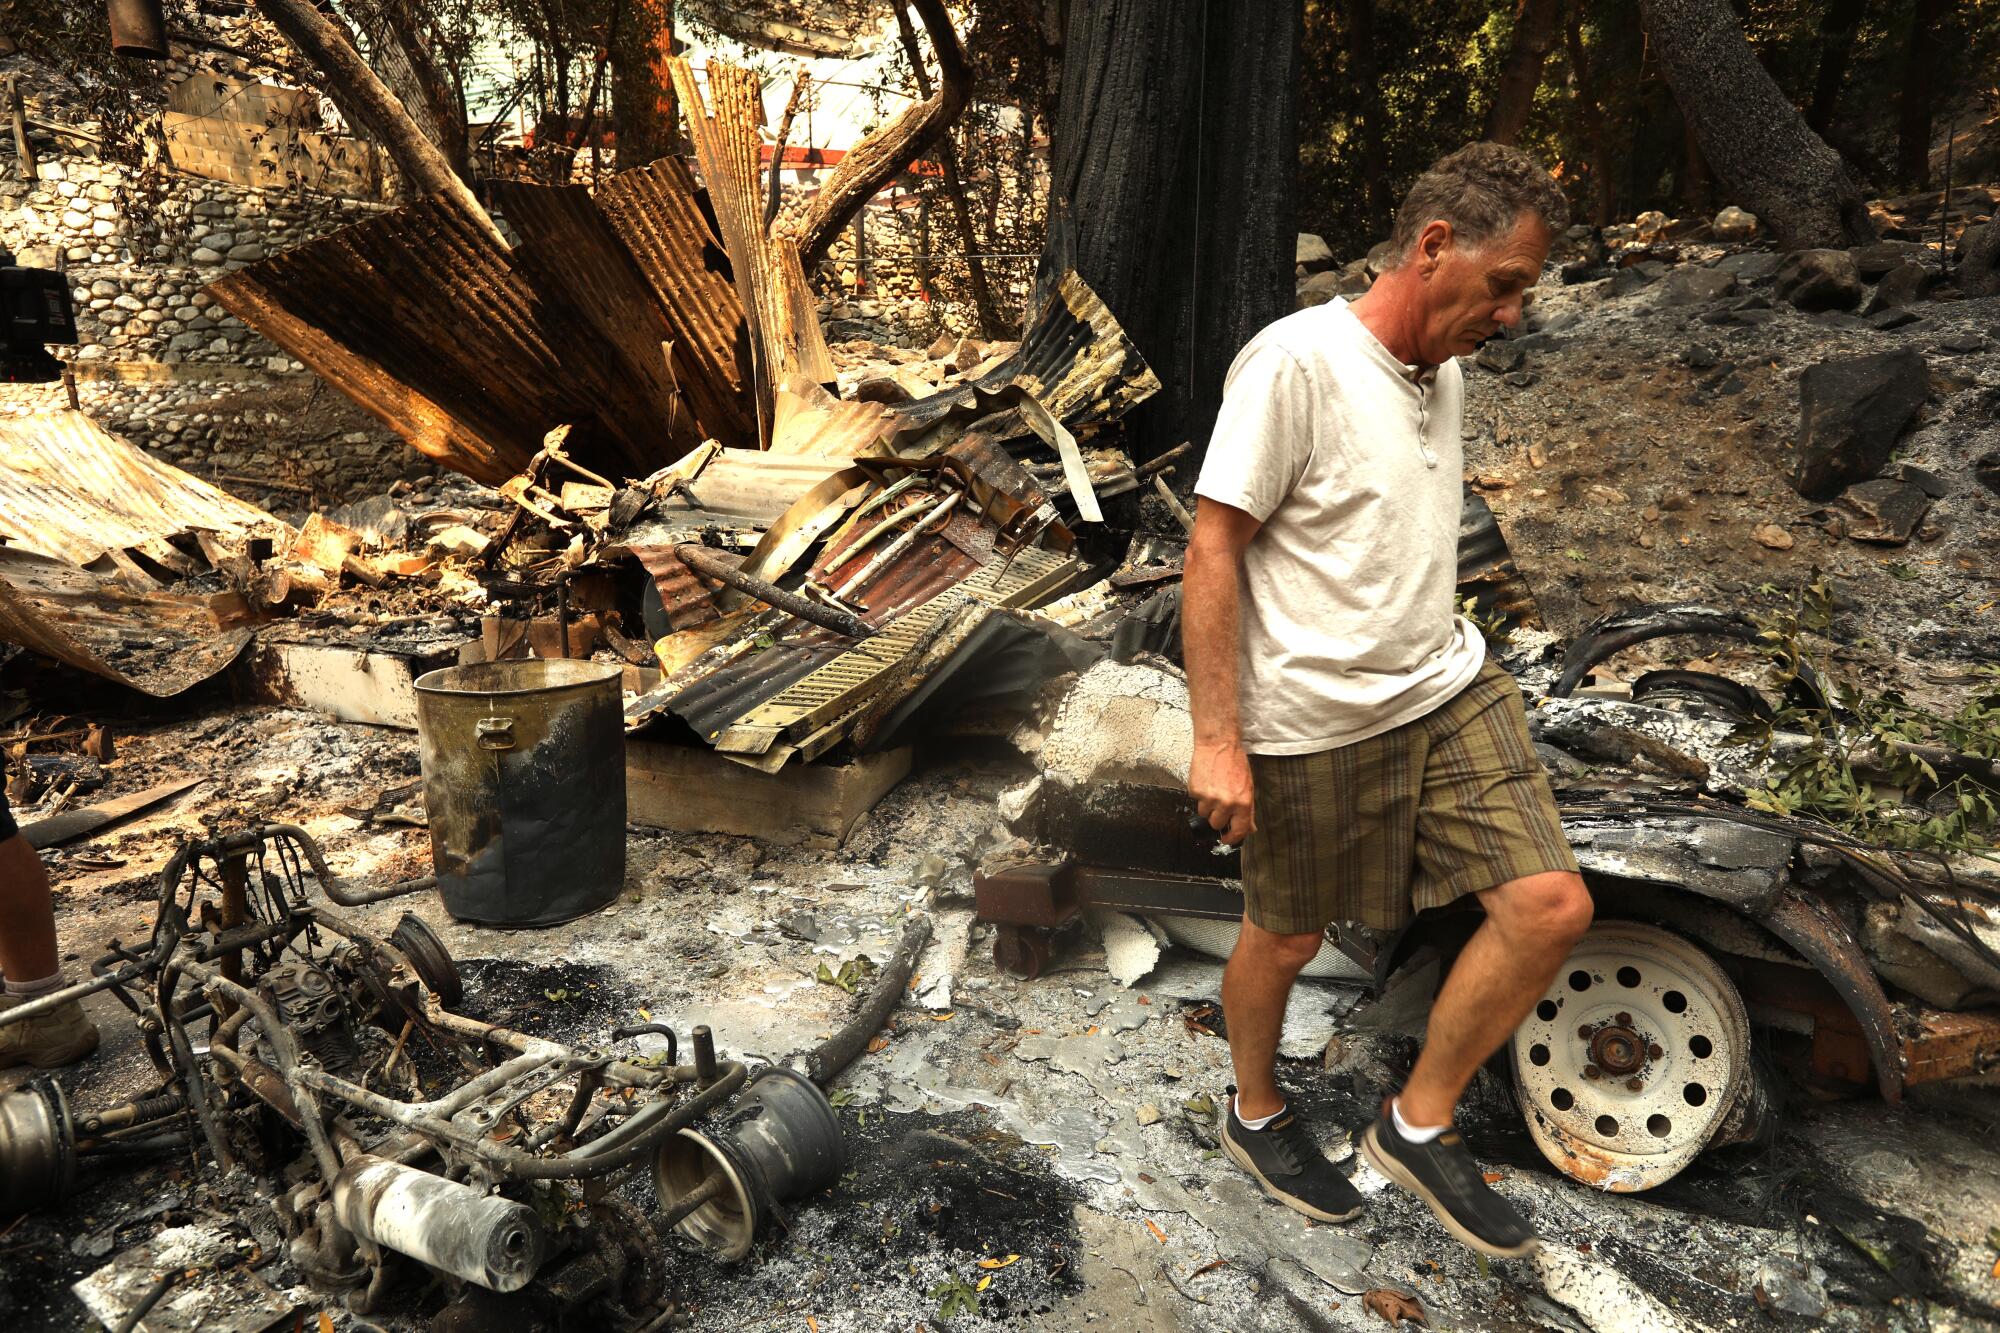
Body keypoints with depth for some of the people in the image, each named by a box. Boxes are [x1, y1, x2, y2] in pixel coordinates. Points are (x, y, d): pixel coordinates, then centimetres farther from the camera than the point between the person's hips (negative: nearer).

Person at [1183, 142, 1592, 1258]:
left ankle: (1420, 1125, 19)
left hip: (1450, 690, 7)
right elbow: (1214, 550, -18)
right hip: (1313, 724, -7)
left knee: (1553, 906, -2)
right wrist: (1219, 739, -20)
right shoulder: (1295, 363, -16)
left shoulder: (1445, 372, 10)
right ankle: (1257, 1116, 40)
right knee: (1288, 937, 11)